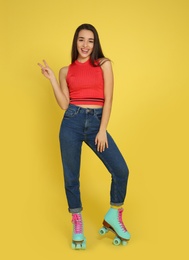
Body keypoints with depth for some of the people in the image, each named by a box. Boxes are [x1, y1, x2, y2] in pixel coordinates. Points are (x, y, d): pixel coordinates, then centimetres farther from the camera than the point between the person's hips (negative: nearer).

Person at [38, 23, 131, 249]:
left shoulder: (104, 64, 6)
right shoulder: (66, 71, 11)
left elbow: (108, 99, 0)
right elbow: (64, 104, 3)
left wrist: (102, 130, -7)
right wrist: (51, 78, 0)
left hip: (96, 122, -1)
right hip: (72, 122, 1)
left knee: (121, 171, -10)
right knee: (71, 176, 5)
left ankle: (112, 217, 14)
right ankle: (77, 224, 24)